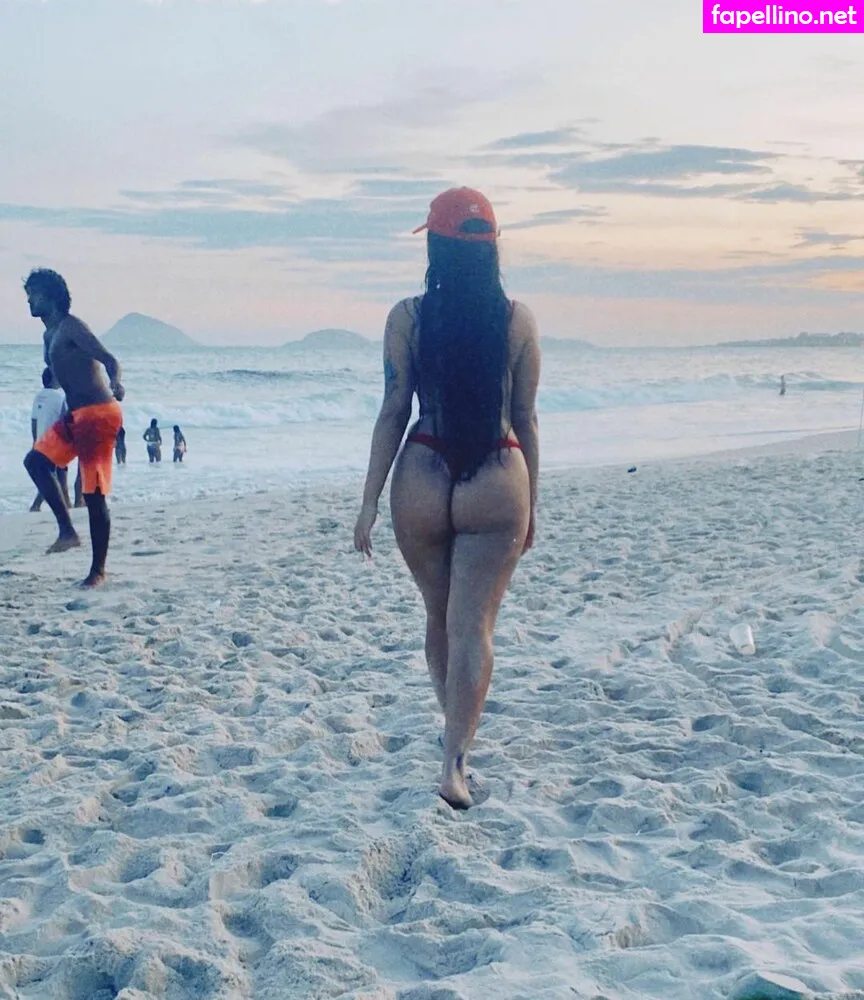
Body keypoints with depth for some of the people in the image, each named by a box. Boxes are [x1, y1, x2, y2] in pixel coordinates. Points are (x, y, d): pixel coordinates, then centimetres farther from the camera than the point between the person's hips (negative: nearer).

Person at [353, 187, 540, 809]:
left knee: (440, 618, 19)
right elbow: (525, 421, 2)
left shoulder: (408, 316, -4)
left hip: (424, 480, 1)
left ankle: (460, 732, 36)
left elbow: (393, 413, -5)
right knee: (473, 626, 2)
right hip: (497, 485, 0)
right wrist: (531, 505, 11)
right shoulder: (518, 320, -1)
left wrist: (370, 502, 1)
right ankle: (456, 761, -7)